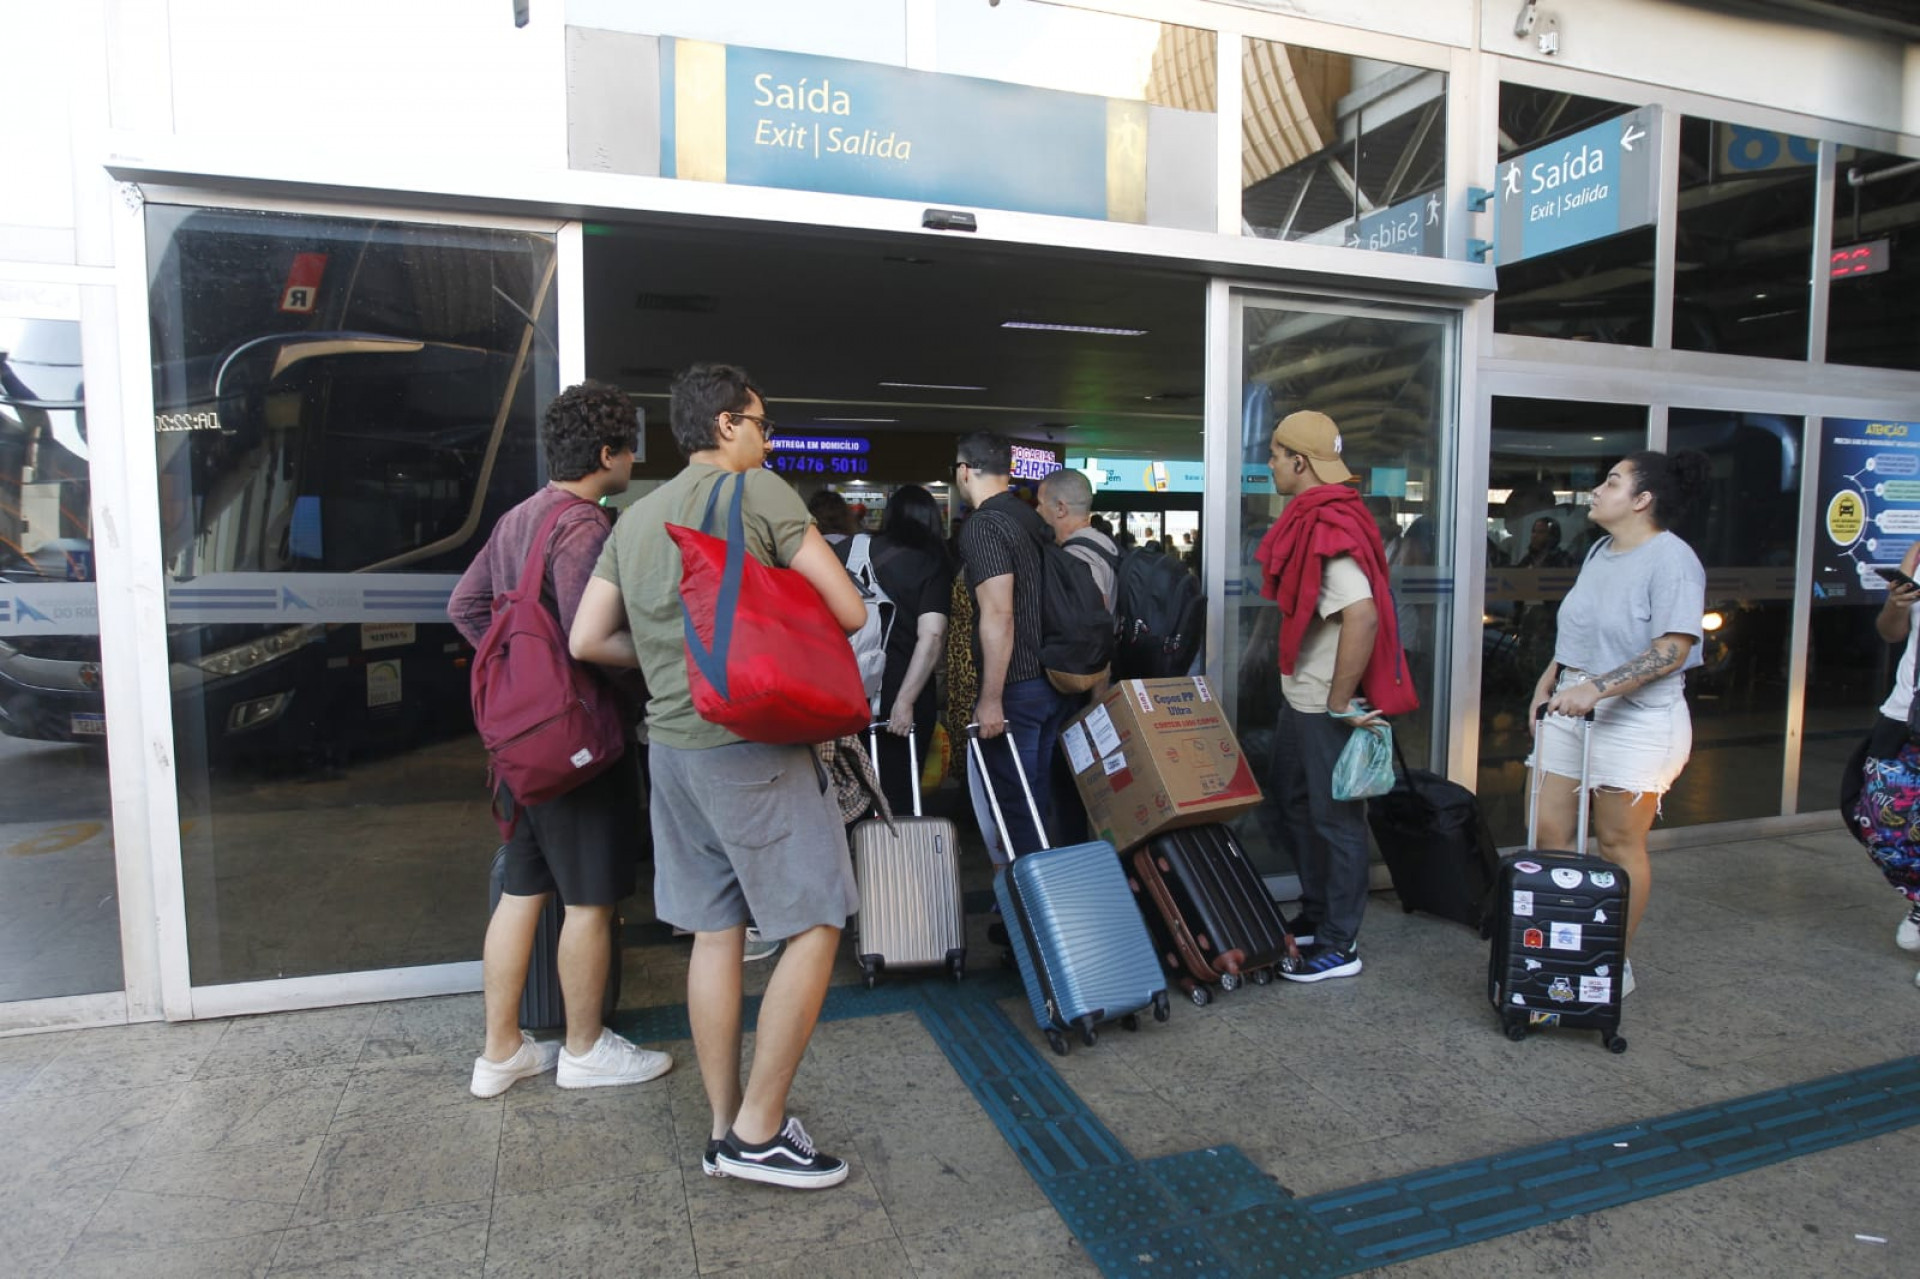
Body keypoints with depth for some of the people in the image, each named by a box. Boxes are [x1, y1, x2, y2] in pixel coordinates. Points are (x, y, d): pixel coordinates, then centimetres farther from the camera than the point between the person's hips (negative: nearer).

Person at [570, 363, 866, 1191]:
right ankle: (758, 1131, 7)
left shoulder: (635, 518, 15)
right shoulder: (759, 492, -6)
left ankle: (726, 1127, 23)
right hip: (750, 743, -8)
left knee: (715, 931, 13)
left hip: (670, 743, 8)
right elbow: (848, 611, -8)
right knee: (815, 925, 1)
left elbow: (587, 640, 14)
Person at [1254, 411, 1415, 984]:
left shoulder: (1329, 529, -23)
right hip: (1300, 697, 10)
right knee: (1294, 805, 21)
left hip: (1326, 707, -10)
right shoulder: (1311, 518, 9)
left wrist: (1340, 702, -26)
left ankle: (1339, 946, 18)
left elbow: (1363, 615, -34)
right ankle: (1315, 915, 37)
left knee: (1336, 819, 3)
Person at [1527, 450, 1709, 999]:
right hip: (1573, 711, 8)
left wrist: (1596, 687, -28)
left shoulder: (1671, 559, -13)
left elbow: (1671, 650, -21)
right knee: (1550, 834, 7)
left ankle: (1617, 963, 18)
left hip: (1635, 721, -8)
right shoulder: (1600, 551, 13)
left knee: (1618, 846, 3)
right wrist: (1547, 682, 15)